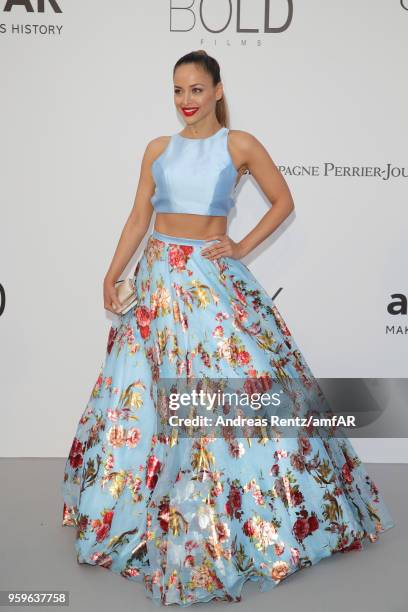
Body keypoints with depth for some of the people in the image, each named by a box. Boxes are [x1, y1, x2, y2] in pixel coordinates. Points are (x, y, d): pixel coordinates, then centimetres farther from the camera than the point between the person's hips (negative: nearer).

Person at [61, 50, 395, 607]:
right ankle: (148, 512, 27)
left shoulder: (240, 144, 1)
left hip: (213, 278, -3)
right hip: (159, 278, 4)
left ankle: (250, 515, 14)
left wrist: (243, 247, -3)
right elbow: (140, 216, 10)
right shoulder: (158, 148, 9)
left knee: (235, 382, -4)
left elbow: (283, 201, 6)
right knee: (151, 387, 7)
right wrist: (113, 272, 4)